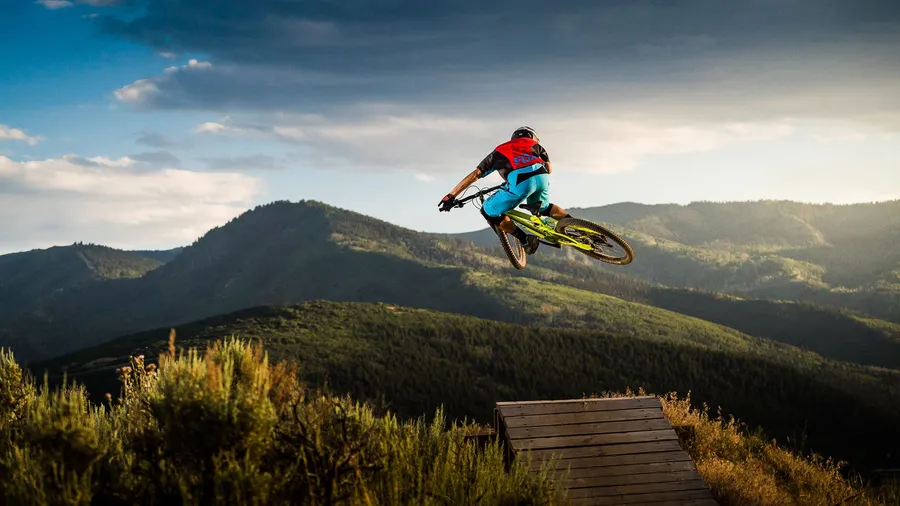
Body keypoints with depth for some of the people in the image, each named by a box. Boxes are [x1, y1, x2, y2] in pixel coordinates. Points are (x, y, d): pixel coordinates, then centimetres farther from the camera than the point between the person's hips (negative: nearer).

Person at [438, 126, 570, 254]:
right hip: (542, 177, 3)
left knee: (489, 212, 14)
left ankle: (525, 240, 8)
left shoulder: (499, 152, 33)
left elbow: (475, 174, 26)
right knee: (543, 208, 34)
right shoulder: (535, 145, 35)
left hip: (519, 182, -3)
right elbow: (549, 169, 27)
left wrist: (451, 196, 25)